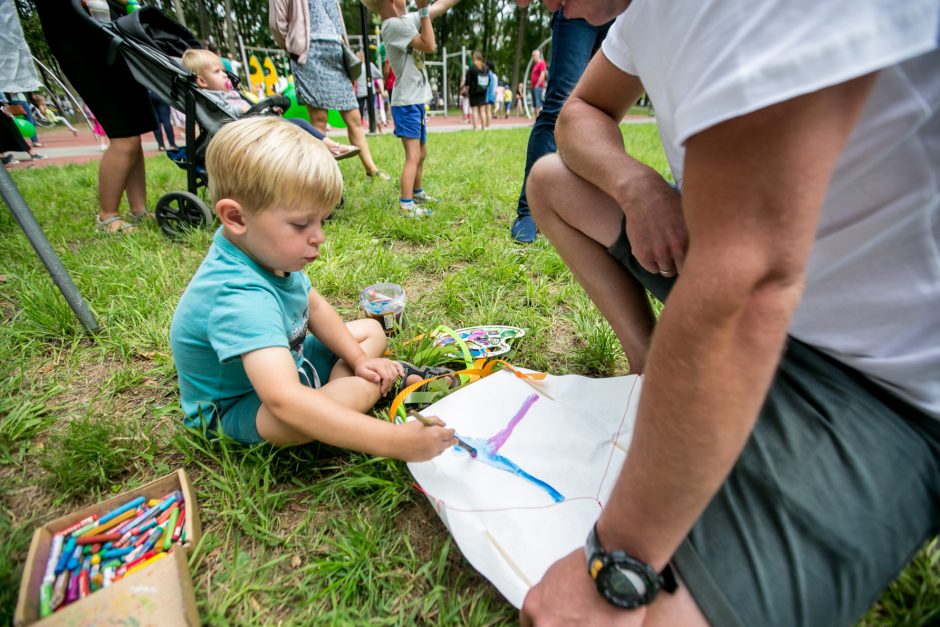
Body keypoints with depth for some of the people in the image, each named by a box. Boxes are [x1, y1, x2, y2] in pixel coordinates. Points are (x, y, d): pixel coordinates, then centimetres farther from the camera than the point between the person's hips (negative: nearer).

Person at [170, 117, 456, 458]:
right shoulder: (239, 297, -39)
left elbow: (315, 307, 3)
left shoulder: (268, 251, -11)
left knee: (371, 330, 12)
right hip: (238, 406, -8)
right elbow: (285, 402, -50)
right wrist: (391, 441, -54)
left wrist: (358, 359, -7)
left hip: (285, 361, 8)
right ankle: (393, 378, -14)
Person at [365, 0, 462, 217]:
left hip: (416, 101, 9)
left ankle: (418, 193, 33)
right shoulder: (393, 24, -12)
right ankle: (406, 205, -16)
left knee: (421, 153, 18)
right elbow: (429, 45, -16)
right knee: (413, 156, -15)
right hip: (406, 103, -9)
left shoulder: (406, 19, 13)